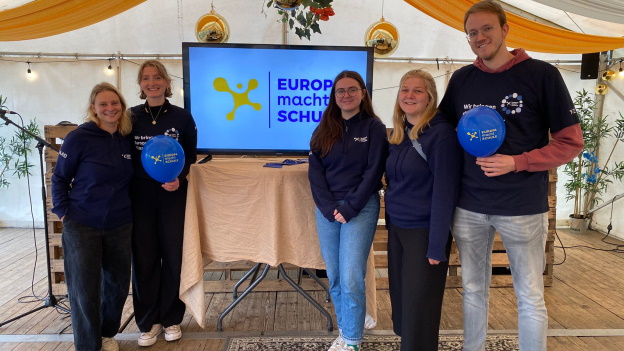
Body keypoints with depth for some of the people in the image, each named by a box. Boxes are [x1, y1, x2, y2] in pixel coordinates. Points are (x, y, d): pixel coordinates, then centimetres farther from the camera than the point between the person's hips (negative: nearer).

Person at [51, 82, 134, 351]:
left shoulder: (127, 140, 2)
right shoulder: (78, 138, -11)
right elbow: (59, 178, -3)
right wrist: (64, 212, -8)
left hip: (120, 225, 4)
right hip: (82, 225, -4)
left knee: (117, 283, 14)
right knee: (84, 289, 3)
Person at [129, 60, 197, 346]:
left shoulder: (183, 117, 0)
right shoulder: (132, 116, 4)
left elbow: (190, 155, 3)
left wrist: (179, 178, -15)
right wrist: (124, 189, -8)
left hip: (173, 195, -1)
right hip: (140, 195, 1)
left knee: (173, 255, 5)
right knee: (143, 257, 5)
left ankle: (171, 318, 22)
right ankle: (148, 322, 20)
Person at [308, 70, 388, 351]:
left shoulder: (373, 127, -1)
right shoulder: (324, 129, 9)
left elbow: (373, 172, -7)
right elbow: (315, 171, 3)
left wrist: (349, 208, -14)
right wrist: (329, 208, -9)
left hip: (361, 209, -4)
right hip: (327, 210, 4)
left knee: (351, 278, -6)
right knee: (334, 277, 9)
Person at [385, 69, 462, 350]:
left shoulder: (441, 133, -15)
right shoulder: (399, 133, 8)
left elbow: (444, 191, -18)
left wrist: (437, 245, -18)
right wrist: (390, 220, 13)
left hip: (424, 231, -7)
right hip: (396, 228, 7)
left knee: (419, 309, 5)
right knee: (400, 299, 16)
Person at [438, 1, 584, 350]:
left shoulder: (541, 74, -6)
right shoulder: (461, 79, 4)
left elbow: (571, 142, -5)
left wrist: (516, 163, -18)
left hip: (523, 207, -3)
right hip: (469, 207, 4)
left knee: (530, 297, 9)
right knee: (474, 290, 16)